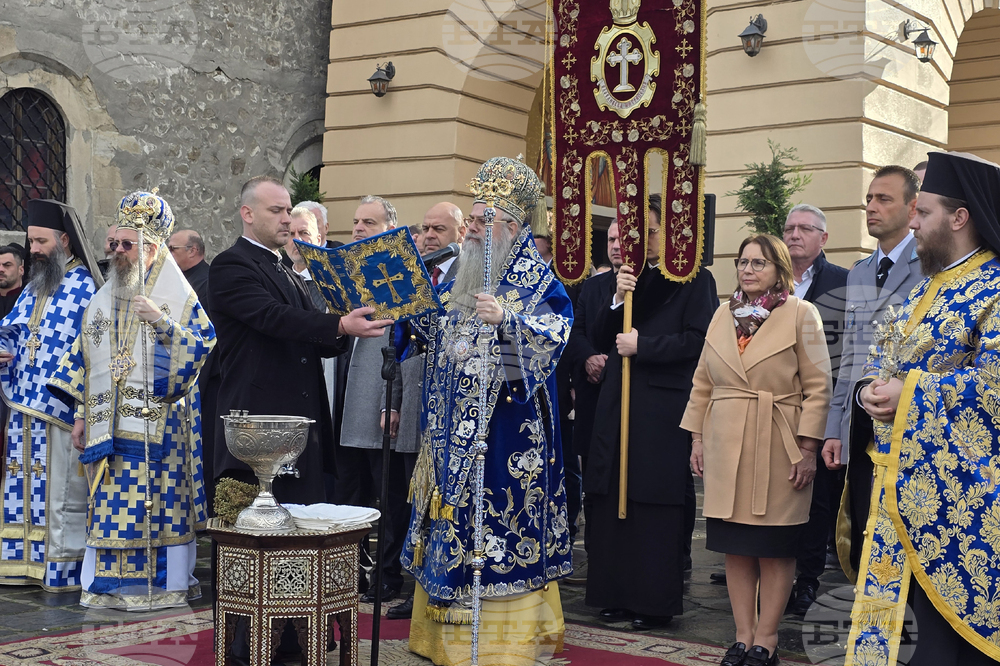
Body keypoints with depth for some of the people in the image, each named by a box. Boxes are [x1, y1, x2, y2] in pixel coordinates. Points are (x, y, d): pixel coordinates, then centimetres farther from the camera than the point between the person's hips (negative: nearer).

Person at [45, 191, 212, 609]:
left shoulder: (178, 298, 0)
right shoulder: (102, 300, 16)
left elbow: (202, 347, -10)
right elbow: (83, 359, 17)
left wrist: (162, 321, -23)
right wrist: (80, 414, 11)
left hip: (158, 425, -5)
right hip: (109, 425, 5)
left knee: (160, 503, -4)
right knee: (109, 505, 5)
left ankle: (166, 584, 5)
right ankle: (110, 586, 13)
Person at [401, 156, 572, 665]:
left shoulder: (534, 277, -7)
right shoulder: (461, 274, 14)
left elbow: (553, 337, -20)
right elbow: (431, 332, 20)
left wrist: (505, 320, -33)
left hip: (504, 426, -7)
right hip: (455, 423, 7)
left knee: (497, 521, -4)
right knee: (454, 519, 11)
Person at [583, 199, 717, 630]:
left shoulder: (695, 280, 0)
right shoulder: (631, 278, 19)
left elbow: (696, 340, -10)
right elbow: (601, 338, 14)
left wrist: (641, 346, -11)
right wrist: (618, 299, -2)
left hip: (663, 409, -6)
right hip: (619, 405, 6)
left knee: (656, 507, -3)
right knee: (613, 502, 4)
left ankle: (655, 601, 5)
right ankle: (617, 594, 13)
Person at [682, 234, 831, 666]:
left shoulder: (801, 314, -2)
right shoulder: (723, 314, 12)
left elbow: (817, 387, -6)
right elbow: (702, 384, 15)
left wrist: (808, 448, -11)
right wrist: (697, 438, 10)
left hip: (777, 449, -4)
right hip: (726, 447, 4)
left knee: (774, 548, 2)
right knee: (735, 545, 6)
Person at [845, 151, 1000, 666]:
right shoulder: (927, 287, 17)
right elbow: (881, 362, 19)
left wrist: (911, 392, -20)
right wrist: (868, 392, -2)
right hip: (906, 477, 8)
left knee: (958, 612, -2)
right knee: (923, 606, 12)